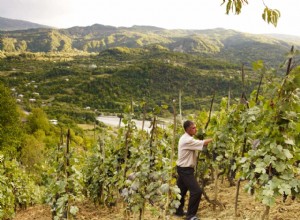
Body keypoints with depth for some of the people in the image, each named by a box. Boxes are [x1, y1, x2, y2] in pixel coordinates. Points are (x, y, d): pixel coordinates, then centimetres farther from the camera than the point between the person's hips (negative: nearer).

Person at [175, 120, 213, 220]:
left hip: (183, 168, 10)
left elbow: (198, 144, 8)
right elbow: (203, 143, -22)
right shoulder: (187, 140, -24)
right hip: (185, 170, -10)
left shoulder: (186, 138, 10)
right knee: (196, 191, -8)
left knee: (181, 191, 18)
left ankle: (178, 211, 30)